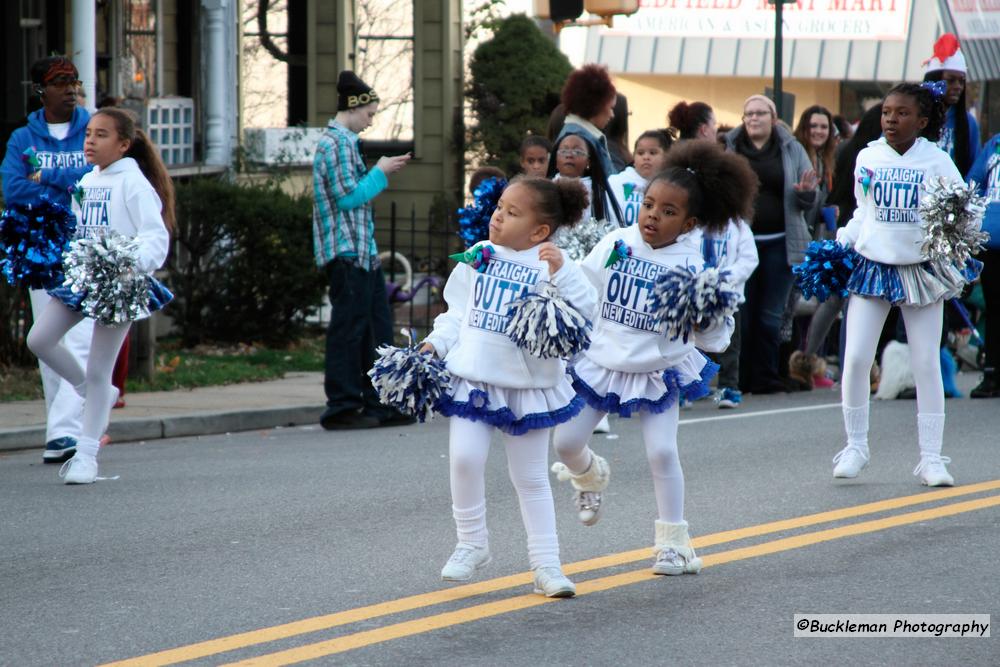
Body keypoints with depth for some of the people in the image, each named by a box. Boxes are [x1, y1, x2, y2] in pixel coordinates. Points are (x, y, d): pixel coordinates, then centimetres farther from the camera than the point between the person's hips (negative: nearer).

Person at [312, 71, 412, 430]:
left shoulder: (344, 142, 18)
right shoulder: (336, 143, -14)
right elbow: (347, 197, -19)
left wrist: (382, 171, 11)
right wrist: (379, 174, -9)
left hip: (362, 251, 10)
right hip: (346, 251, -10)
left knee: (376, 326, 12)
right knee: (349, 327, -6)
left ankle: (379, 403, 17)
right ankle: (342, 407, -2)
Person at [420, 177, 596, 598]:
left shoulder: (551, 264, -7)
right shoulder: (478, 256, 4)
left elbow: (584, 311, -19)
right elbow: (458, 311, 14)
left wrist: (561, 271, -30)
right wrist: (436, 343, 3)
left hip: (527, 385, -2)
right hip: (473, 376, 2)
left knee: (531, 478, 7)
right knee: (464, 457, -12)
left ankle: (546, 563, 15)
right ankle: (471, 543, 8)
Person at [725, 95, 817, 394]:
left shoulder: (792, 150, 8)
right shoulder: (728, 148, 5)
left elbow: (807, 203, 11)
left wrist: (806, 193, -11)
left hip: (778, 243, 1)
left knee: (770, 317, 2)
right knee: (742, 315, 2)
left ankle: (765, 378, 8)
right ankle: (742, 380, 8)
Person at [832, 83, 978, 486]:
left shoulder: (936, 161, -4)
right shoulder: (868, 158, 3)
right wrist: (840, 245, 5)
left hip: (921, 269, -2)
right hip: (872, 266, 2)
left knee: (927, 364, 1)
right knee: (855, 359, -6)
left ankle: (931, 457, 7)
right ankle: (855, 446, 9)